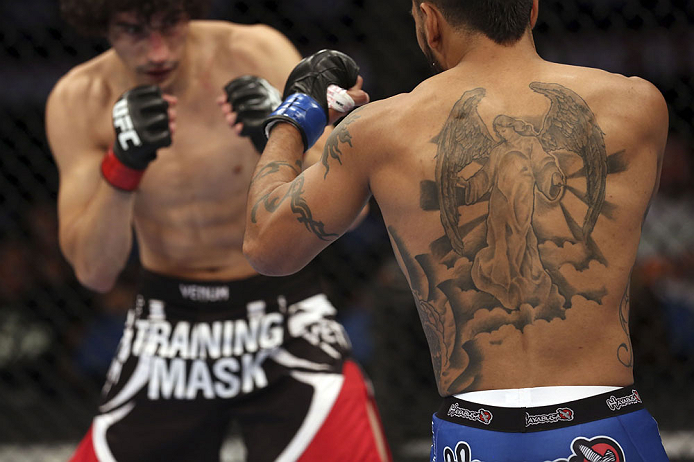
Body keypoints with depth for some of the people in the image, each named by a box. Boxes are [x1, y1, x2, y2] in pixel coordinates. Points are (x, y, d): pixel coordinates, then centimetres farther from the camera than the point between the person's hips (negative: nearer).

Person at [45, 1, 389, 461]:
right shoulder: (78, 102, -8)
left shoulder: (257, 53, -14)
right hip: (167, 333, 2)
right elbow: (95, 272, -14)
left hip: (283, 322, -2)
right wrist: (123, 165, -31)